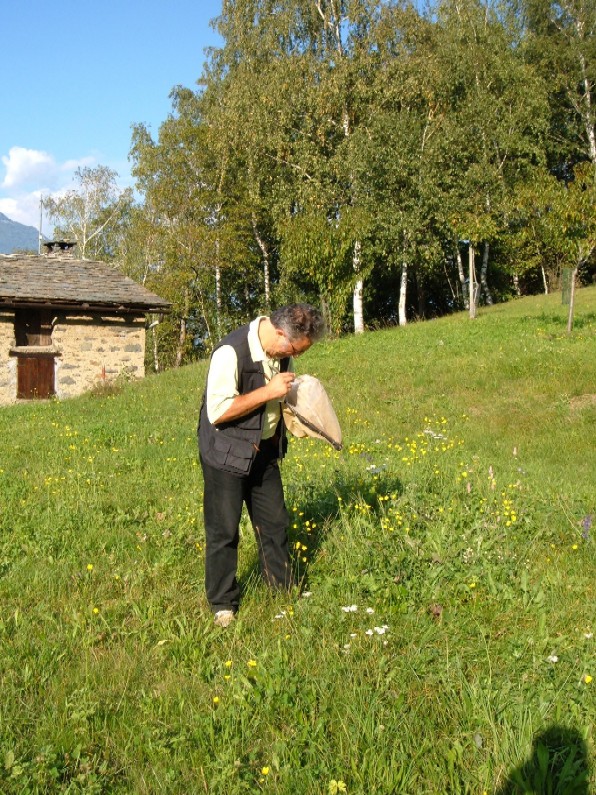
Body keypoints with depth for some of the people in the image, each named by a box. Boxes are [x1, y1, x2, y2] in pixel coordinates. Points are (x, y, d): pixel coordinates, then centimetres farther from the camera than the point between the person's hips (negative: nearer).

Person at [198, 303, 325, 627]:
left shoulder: (282, 351, -2)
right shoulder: (231, 352, -26)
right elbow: (217, 412, -29)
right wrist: (268, 392, -28)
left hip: (265, 451, 7)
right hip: (227, 454, -7)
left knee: (274, 523, 15)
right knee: (224, 530, 2)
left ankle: (282, 588, 31)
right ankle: (223, 603, 18)